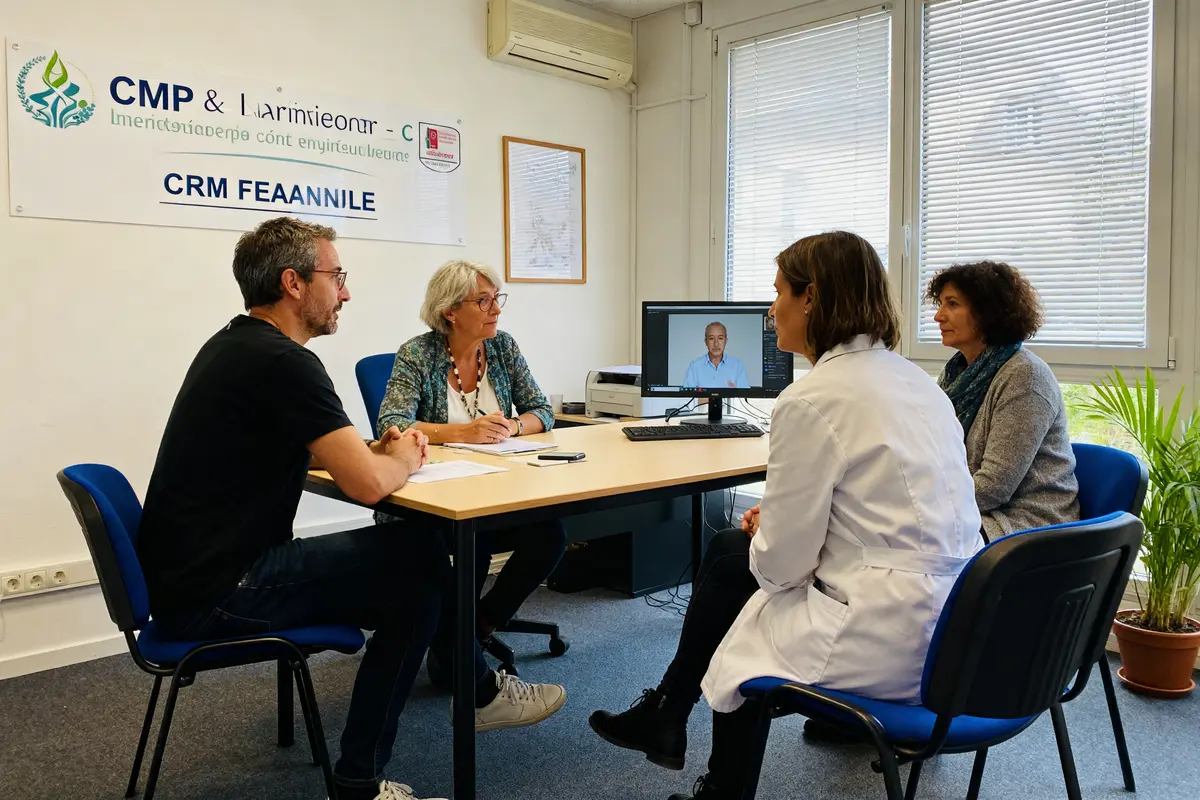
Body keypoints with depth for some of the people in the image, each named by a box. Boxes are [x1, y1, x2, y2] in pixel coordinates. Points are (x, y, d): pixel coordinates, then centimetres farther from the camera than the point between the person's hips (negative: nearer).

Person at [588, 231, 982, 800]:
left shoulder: (812, 400, -19)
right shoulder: (916, 380, 8)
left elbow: (782, 563, -15)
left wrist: (763, 535, 7)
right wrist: (776, 521, 14)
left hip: (885, 642, -8)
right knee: (726, 548, 19)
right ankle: (665, 714, 35)